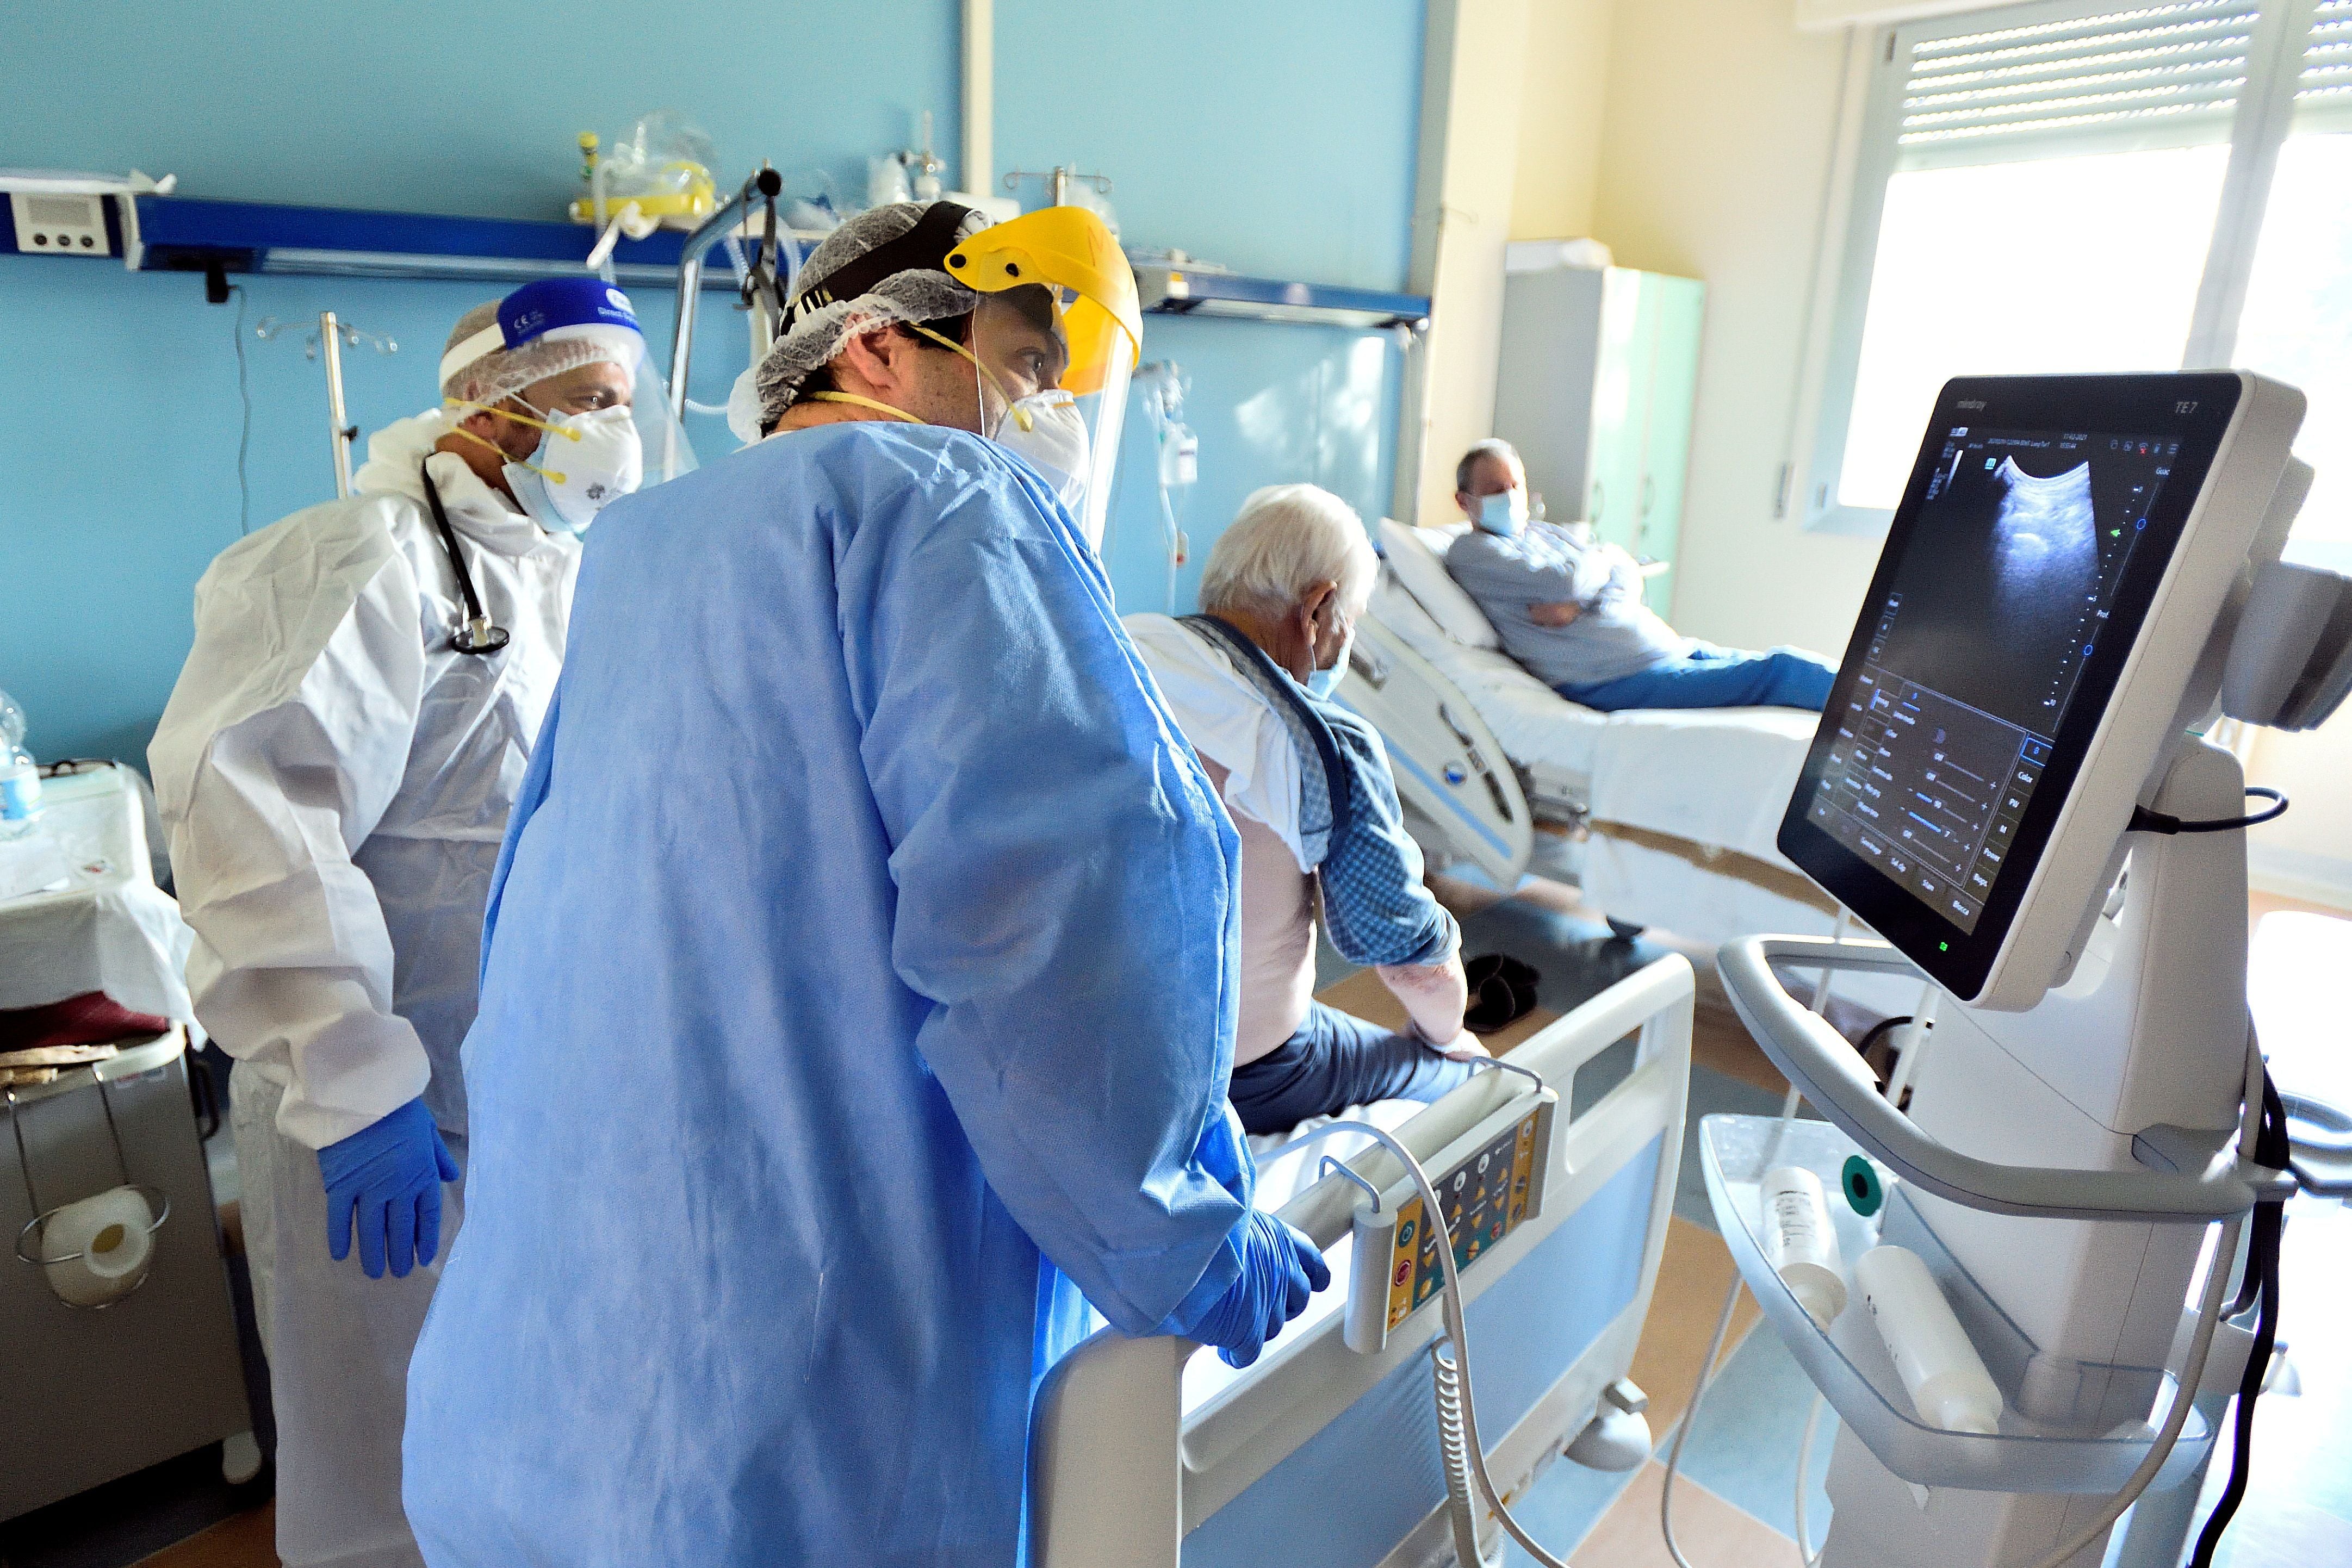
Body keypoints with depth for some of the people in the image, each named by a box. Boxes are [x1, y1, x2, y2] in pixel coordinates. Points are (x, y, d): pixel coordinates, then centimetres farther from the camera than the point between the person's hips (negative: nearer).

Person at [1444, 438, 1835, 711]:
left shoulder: (1547, 533, 23)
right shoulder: (1471, 552, -1)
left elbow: (1629, 574, 12)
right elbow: (1564, 582, -15)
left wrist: (1582, 605, -10)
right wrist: (1603, 557, 9)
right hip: (1616, 681, -8)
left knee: (1786, 658, -4)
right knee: (1780, 671, -17)